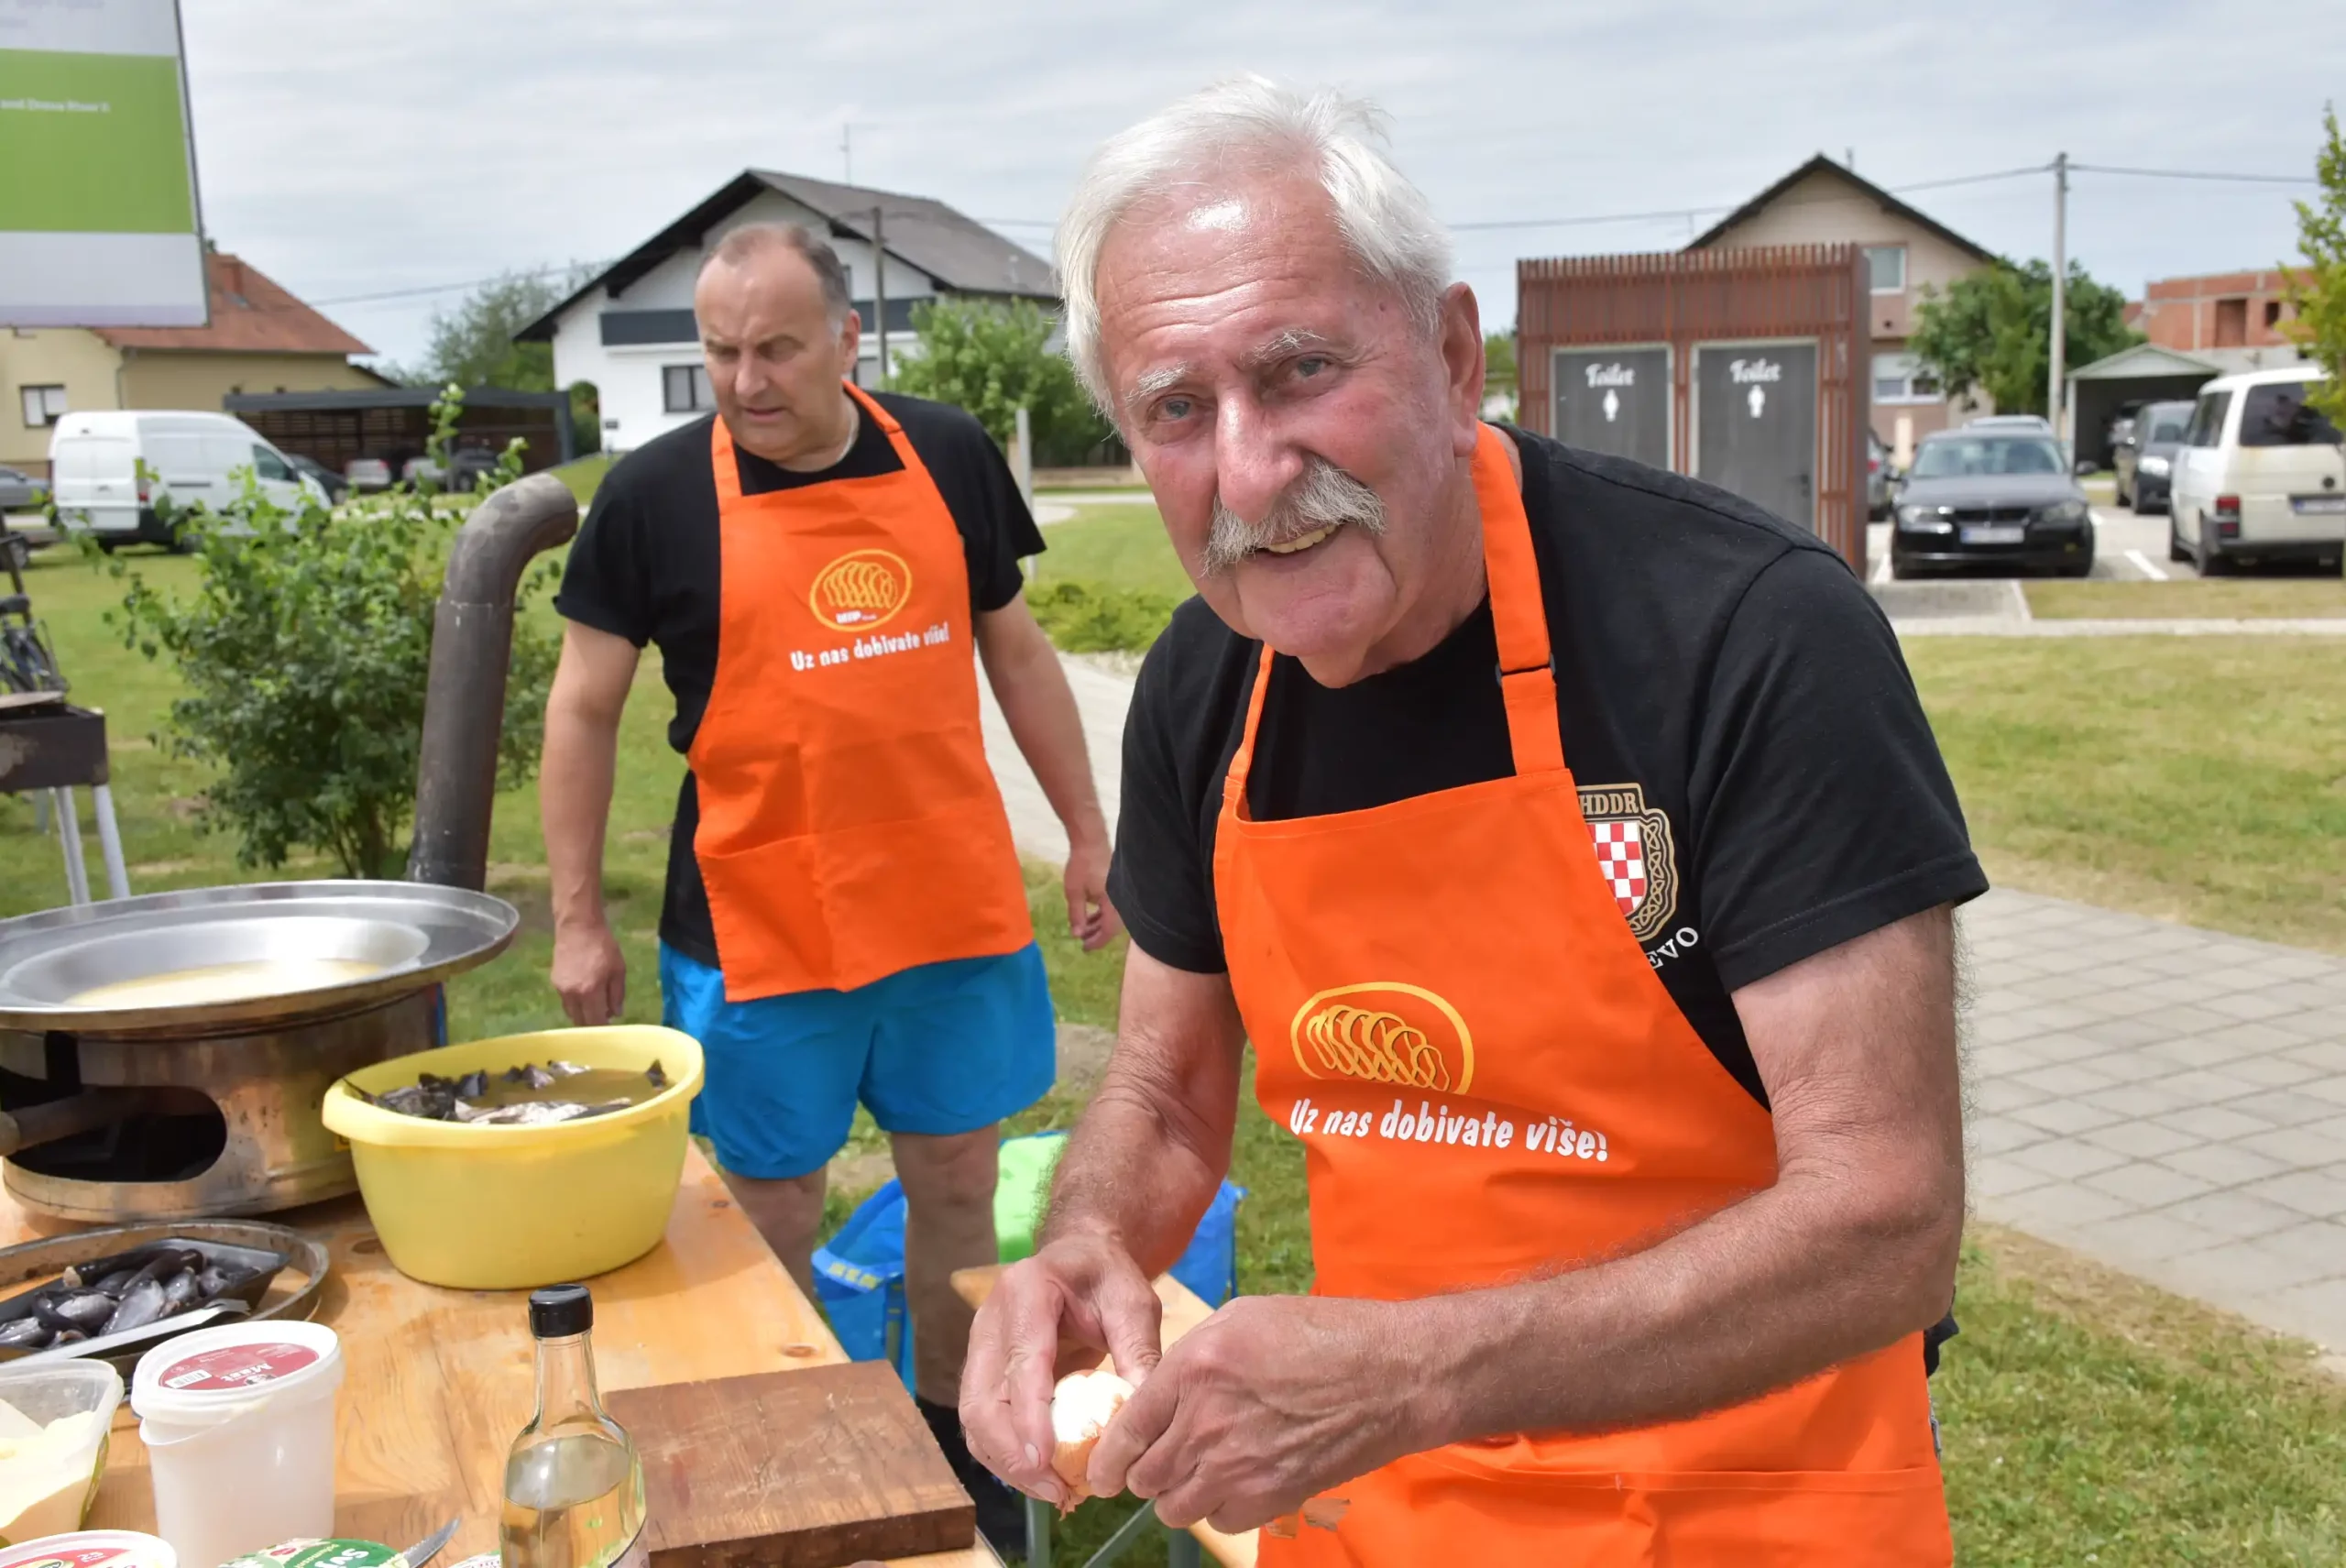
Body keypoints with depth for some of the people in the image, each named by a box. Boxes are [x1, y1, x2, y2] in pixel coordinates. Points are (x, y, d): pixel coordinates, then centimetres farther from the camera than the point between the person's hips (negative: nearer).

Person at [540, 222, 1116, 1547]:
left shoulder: (950, 458, 3)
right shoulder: (656, 495, -5)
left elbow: (1015, 650, 12)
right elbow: (585, 706, 1)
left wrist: (1089, 833, 12)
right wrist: (579, 918, -1)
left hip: (958, 906, 3)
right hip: (758, 929, -2)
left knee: (956, 1182, 14)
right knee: (775, 1213, 9)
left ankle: (956, 1437, 35)